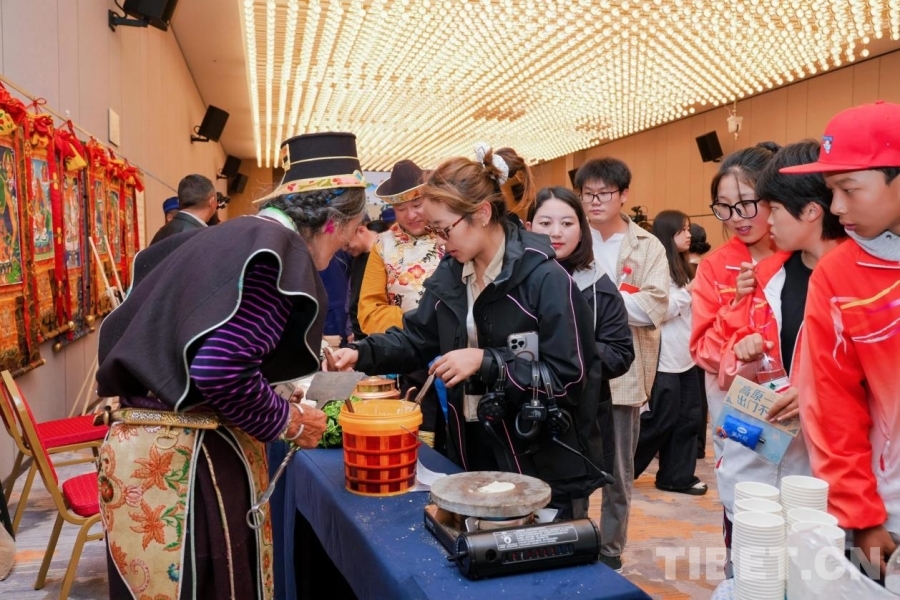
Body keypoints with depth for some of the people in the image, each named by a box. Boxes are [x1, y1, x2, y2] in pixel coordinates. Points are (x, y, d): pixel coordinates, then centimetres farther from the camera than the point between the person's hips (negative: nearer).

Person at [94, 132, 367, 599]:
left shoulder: (232, 235, 12)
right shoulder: (279, 249, -16)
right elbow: (220, 369, -26)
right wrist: (289, 421, -9)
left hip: (145, 444, 9)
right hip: (185, 457, -9)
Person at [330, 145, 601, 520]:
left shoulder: (545, 279, -18)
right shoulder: (450, 272, 3)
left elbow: (570, 377, -20)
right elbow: (417, 338, 10)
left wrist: (486, 362, -26)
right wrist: (362, 353, -7)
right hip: (469, 448, 7)